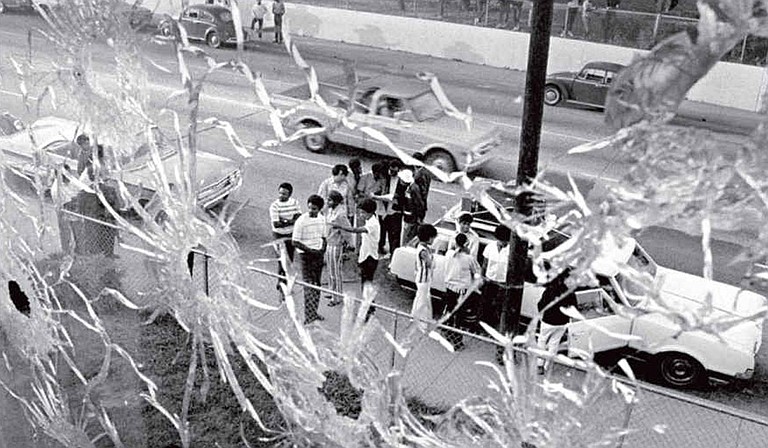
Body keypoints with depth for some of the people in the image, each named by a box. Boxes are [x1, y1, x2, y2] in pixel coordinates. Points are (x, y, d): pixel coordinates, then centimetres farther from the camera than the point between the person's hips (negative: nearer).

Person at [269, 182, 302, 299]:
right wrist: (292, 221, -22)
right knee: (282, 261, -5)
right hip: (279, 235, -5)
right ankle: (281, 284, 9)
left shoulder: (294, 202, -1)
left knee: (290, 260, 13)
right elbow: (276, 224, -23)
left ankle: (283, 282, 30)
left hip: (291, 235, 5)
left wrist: (285, 220, -21)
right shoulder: (274, 206, -17)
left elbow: (299, 217, -7)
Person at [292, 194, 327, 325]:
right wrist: (310, 250, -18)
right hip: (306, 255, -6)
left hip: (318, 254, 6)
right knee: (309, 285, -10)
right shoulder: (301, 221, -14)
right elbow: (295, 242, -14)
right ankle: (309, 316, -10)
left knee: (317, 284, 12)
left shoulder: (321, 219, 5)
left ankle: (314, 312, 25)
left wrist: (322, 249, -2)